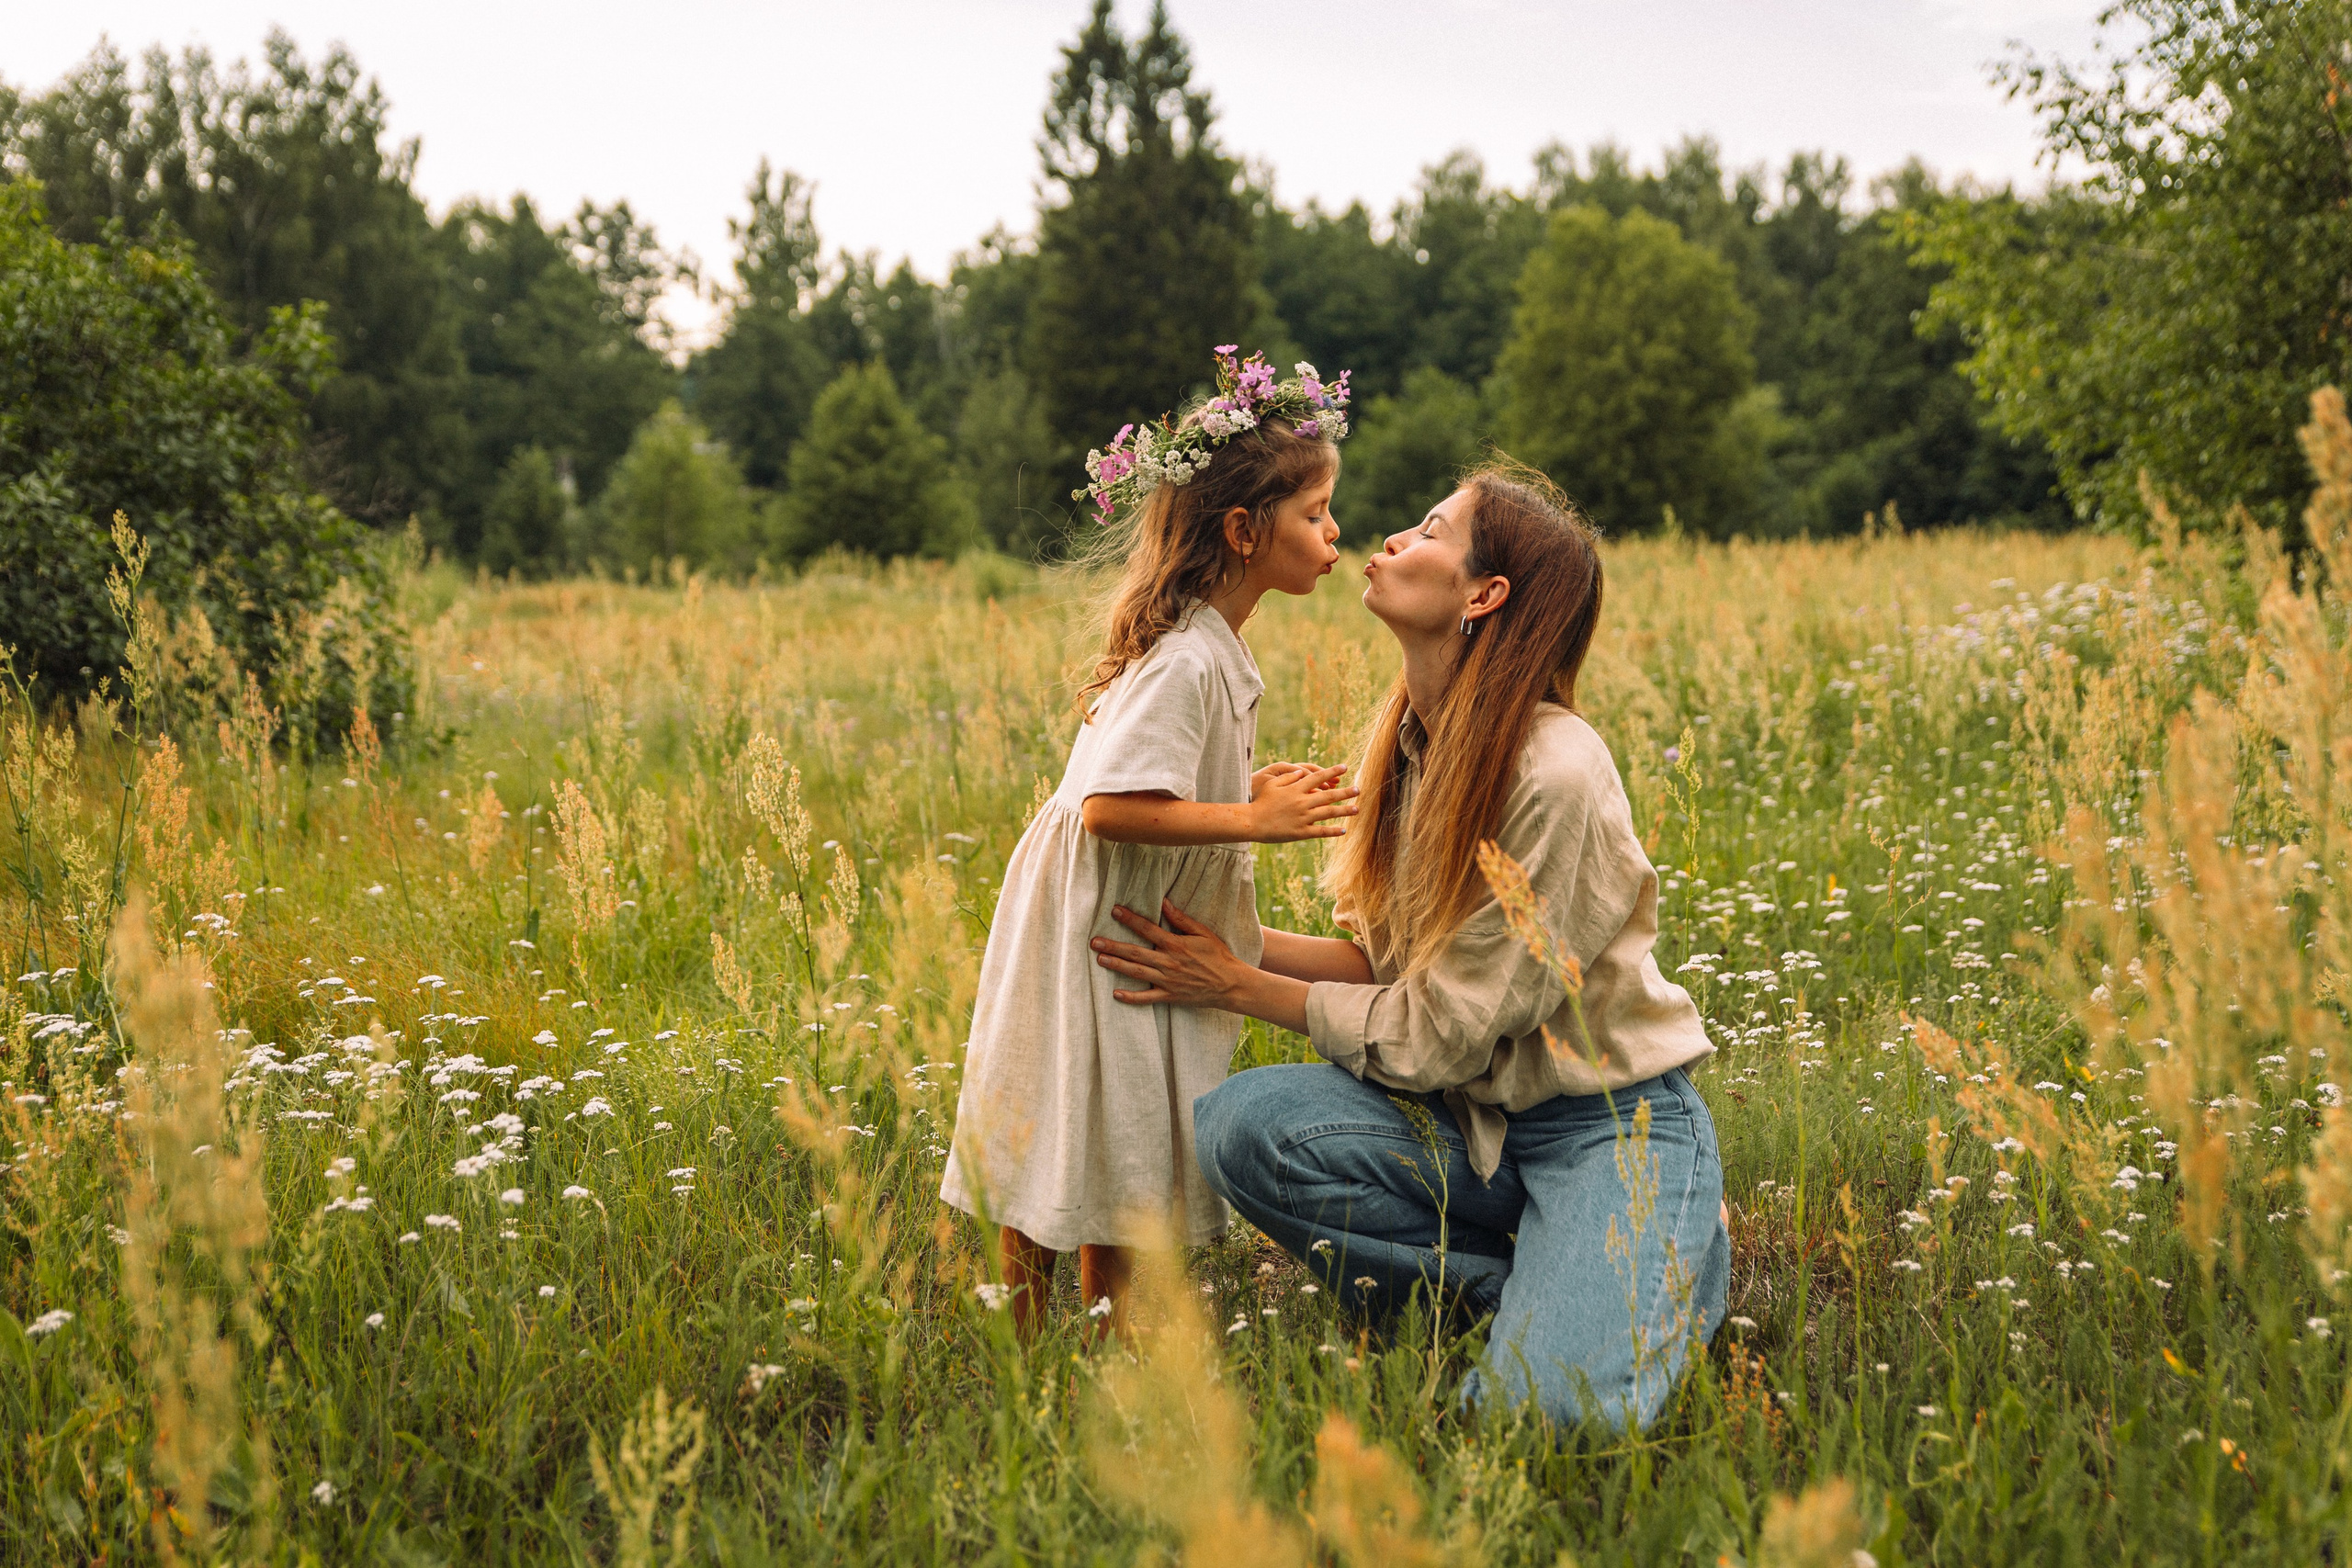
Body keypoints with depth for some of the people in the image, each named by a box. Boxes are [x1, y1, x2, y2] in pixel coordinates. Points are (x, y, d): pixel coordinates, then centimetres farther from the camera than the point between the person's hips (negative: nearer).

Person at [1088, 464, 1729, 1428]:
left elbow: (1436, 1036, -18)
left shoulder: (1556, 775, -23)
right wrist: (1230, 938, -2)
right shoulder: (1415, 744, 3)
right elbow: (1388, 966, 8)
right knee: (1238, 1124, -20)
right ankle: (1531, 1286, -2)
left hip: (1612, 1122, -7)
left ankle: (1679, 1254, 5)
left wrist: (1237, 986, -12)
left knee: (1544, 1411, -29)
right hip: (1477, 1120, 7)